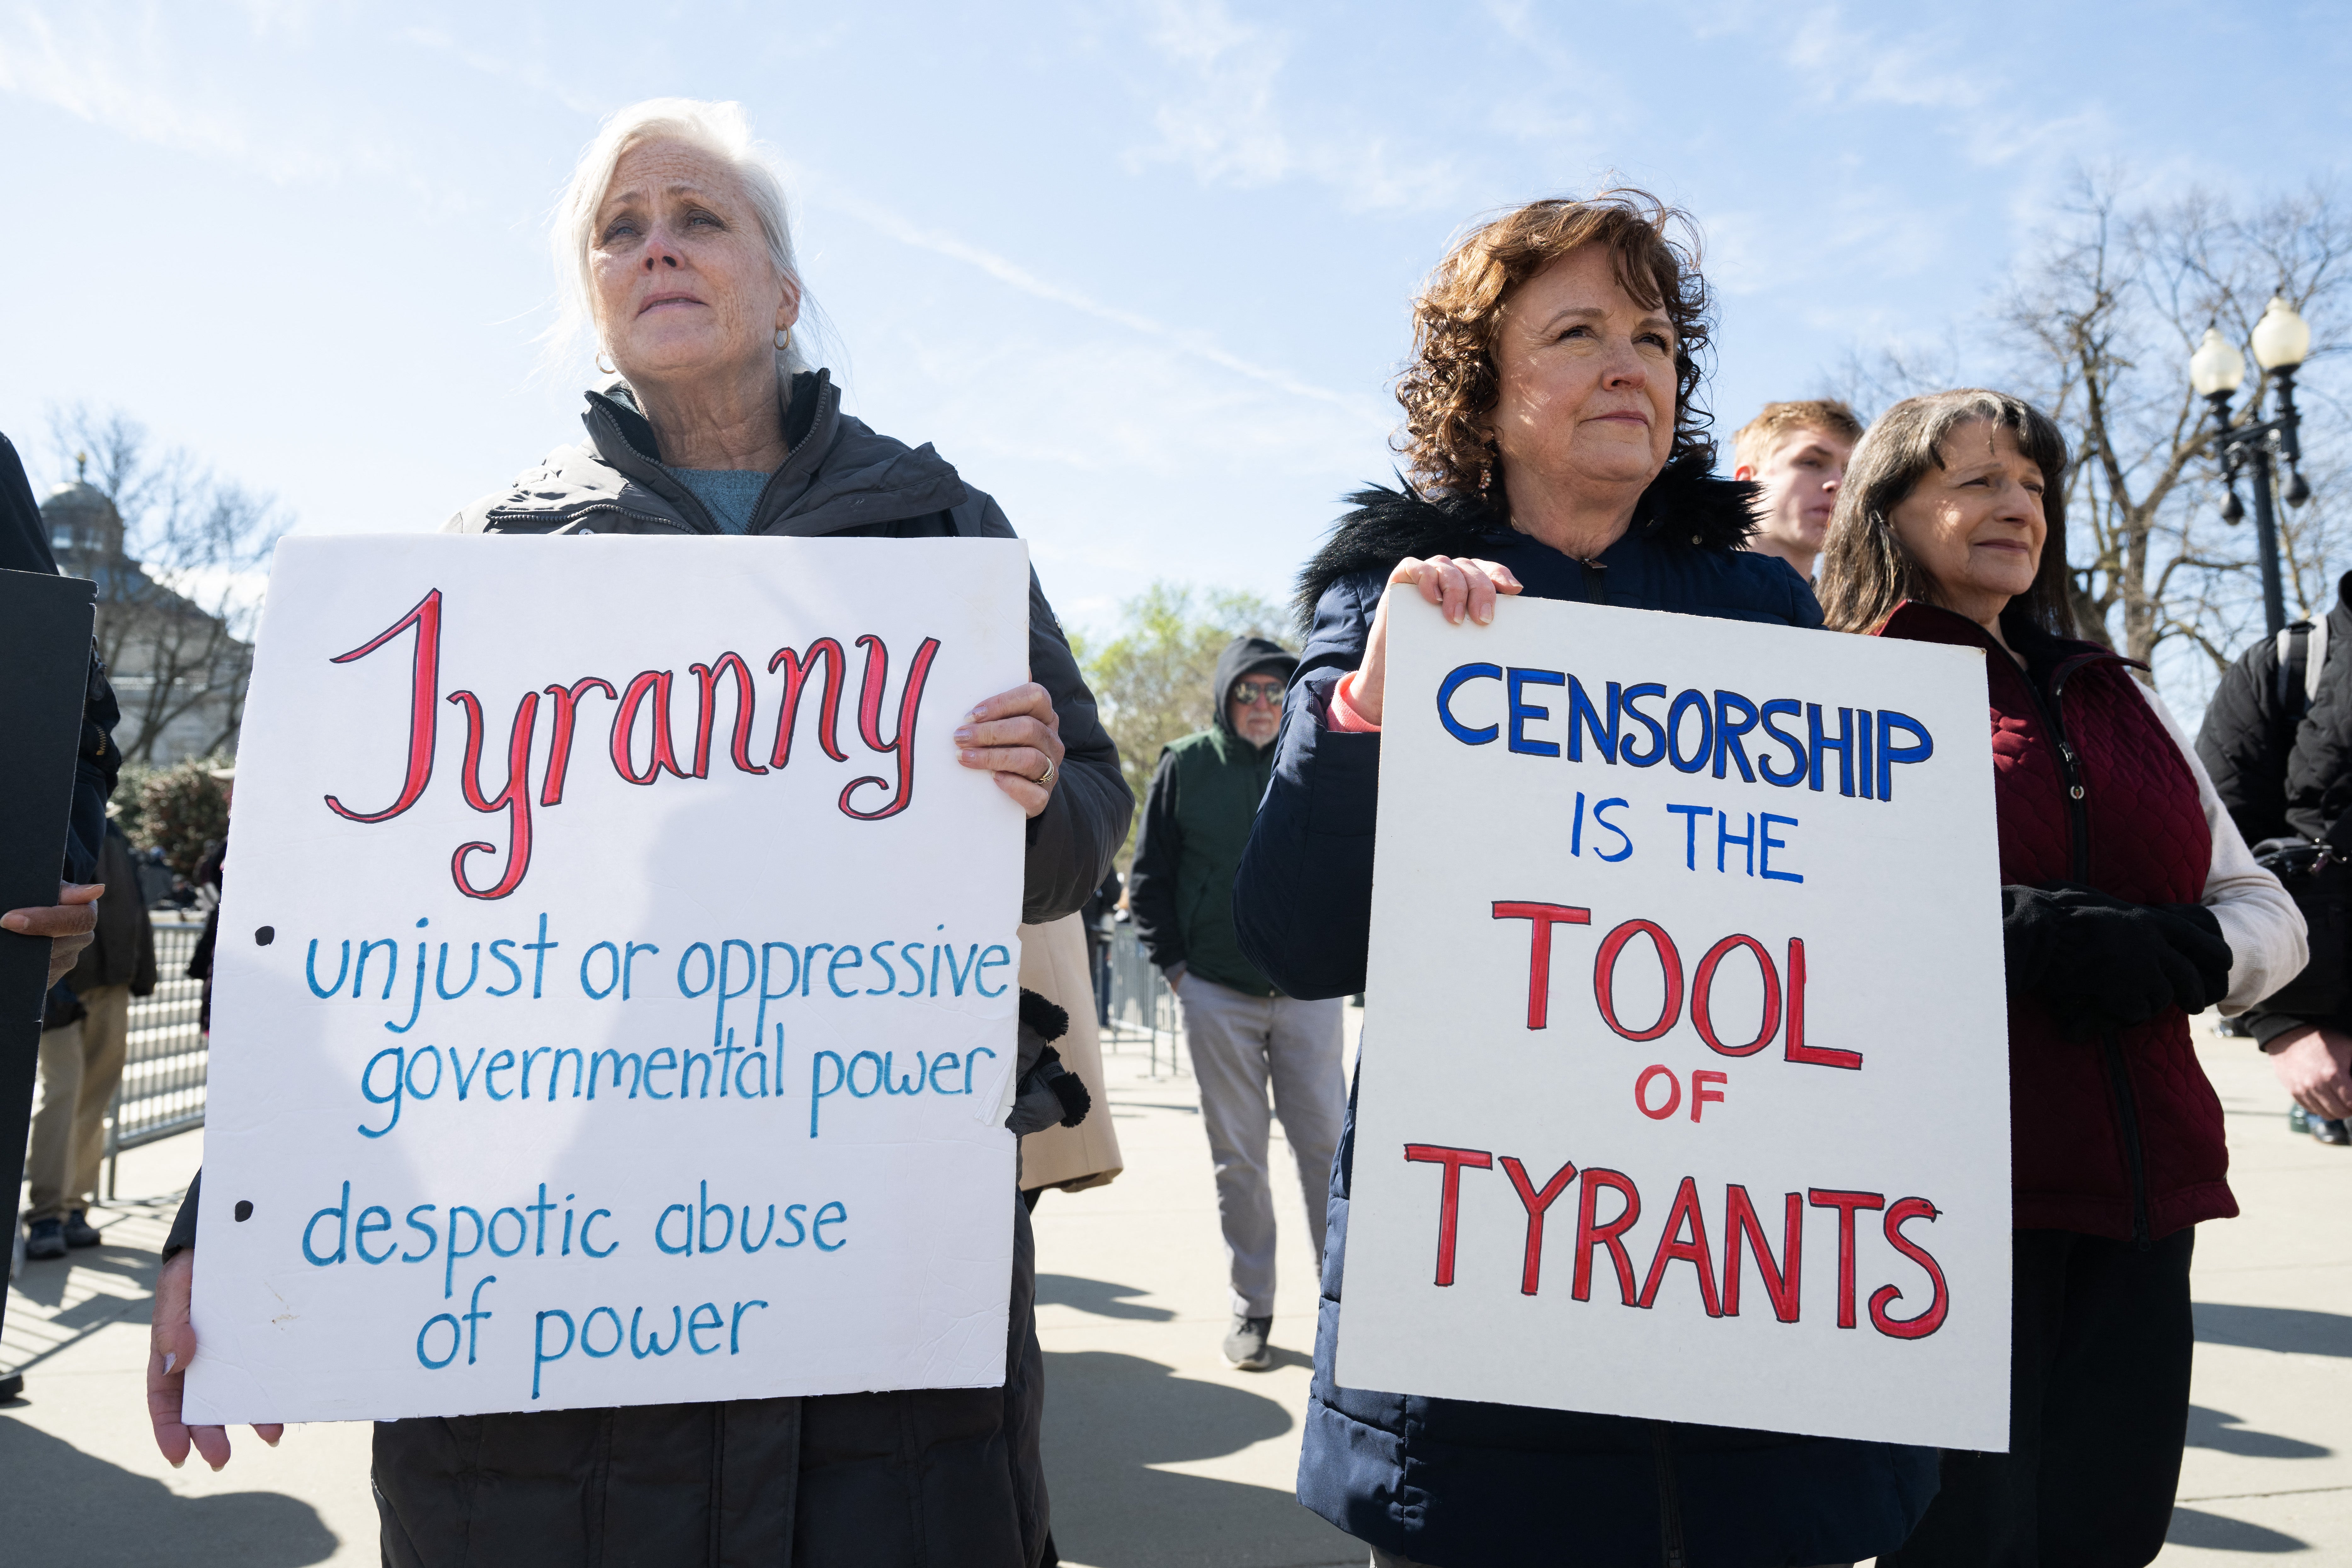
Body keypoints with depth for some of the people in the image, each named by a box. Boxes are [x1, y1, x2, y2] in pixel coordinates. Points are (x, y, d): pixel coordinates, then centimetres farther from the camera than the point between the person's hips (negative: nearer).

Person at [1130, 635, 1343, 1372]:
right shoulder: (1185, 765, 2)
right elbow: (1150, 875, 6)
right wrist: (1172, 963, 0)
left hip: (1310, 991, 1)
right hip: (1217, 996, 0)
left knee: (1325, 1145, 0)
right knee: (1237, 1159, 6)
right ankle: (1252, 1307, 17)